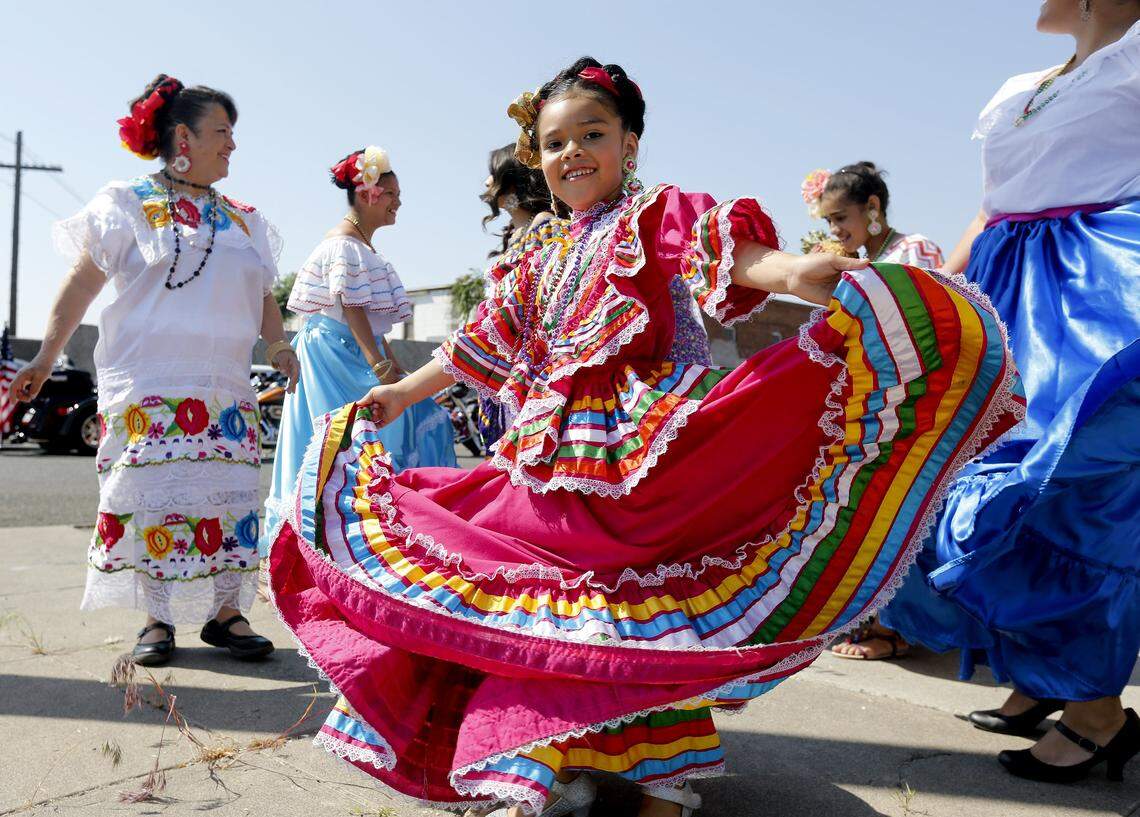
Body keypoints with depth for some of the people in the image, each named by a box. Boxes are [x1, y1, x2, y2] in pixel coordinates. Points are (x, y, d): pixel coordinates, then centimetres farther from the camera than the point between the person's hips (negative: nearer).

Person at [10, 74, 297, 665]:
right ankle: (157, 620, 7)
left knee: (232, 496, -1)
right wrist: (46, 357, -2)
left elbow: (262, 294, 21)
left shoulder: (241, 219, 18)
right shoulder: (129, 205, 4)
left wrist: (278, 344, 4)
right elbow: (81, 284, 2)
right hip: (147, 387, -4)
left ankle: (227, 612, 7)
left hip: (225, 388, 4)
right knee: (153, 495, -4)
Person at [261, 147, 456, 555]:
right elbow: (351, 307, -21)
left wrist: (387, 357, 18)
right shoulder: (344, 244, -13)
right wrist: (378, 364, -26)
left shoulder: (363, 244, 17)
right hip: (336, 351, -10)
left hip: (357, 352, 10)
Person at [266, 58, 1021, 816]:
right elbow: (480, 348, 29)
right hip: (553, 462, 7)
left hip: (640, 451, -6)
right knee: (548, 613, 4)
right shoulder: (541, 265, 21)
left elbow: (731, 251, -20)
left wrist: (797, 271, -42)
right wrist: (403, 392, 33)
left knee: (645, 603, -4)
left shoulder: (655, 214, 1)